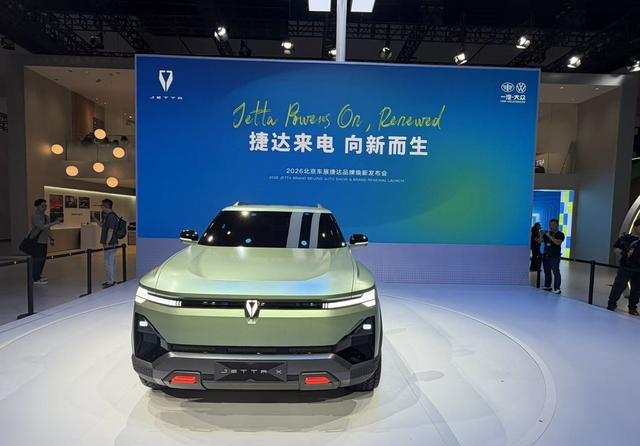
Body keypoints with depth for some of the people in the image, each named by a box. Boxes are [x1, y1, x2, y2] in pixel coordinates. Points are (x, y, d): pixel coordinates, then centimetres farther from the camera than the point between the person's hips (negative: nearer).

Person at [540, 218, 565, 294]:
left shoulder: (560, 234, -3)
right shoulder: (546, 233, 12)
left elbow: (558, 242, -19)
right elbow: (540, 241, 7)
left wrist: (550, 236, -21)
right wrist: (541, 235, -9)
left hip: (555, 257, -5)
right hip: (546, 256, 6)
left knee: (556, 272, -8)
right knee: (547, 272, 11)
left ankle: (557, 288, -8)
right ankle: (547, 286, 19)